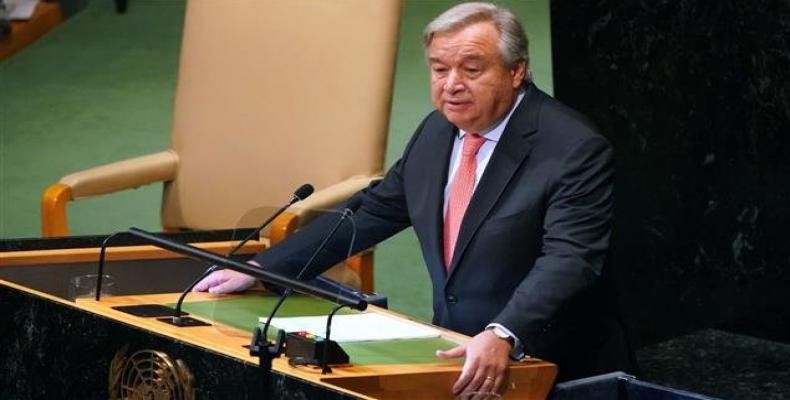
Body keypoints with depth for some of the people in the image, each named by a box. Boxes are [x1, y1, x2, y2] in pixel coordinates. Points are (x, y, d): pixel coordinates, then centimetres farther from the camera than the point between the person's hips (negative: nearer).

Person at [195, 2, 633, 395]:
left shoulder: (574, 150, -14)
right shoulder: (437, 131, 9)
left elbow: (568, 261, -24)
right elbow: (370, 212, 15)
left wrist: (503, 336, -39)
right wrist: (257, 269, 11)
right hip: (457, 361, 6)